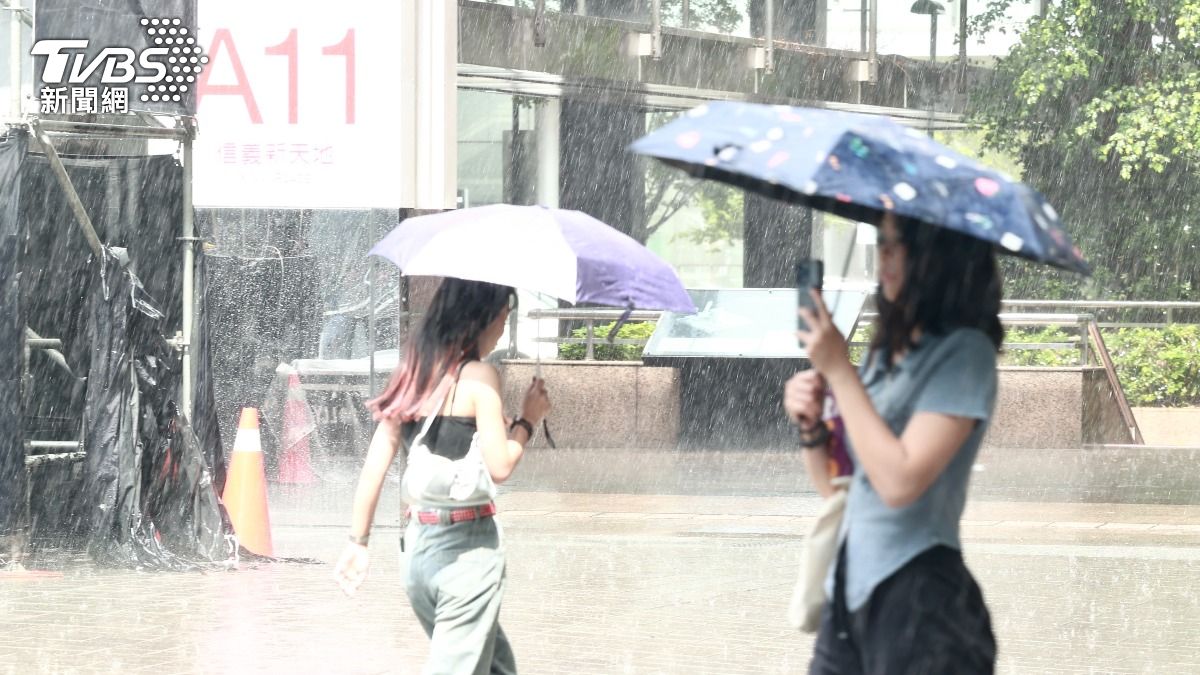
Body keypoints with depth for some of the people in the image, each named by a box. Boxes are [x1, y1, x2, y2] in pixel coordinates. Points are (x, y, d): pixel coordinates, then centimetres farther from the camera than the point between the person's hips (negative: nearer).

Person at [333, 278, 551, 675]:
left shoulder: (413, 373, 9)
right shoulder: (478, 377, -10)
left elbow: (375, 465, 7)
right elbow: (500, 465, -16)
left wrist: (358, 541, 10)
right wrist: (528, 419, 0)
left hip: (418, 543, 7)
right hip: (468, 543, -7)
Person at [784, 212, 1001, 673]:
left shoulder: (964, 352, -10)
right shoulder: (887, 351, 14)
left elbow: (899, 481, -21)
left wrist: (838, 371, -15)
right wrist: (812, 429, -1)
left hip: (918, 602, -7)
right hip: (850, 592, 7)